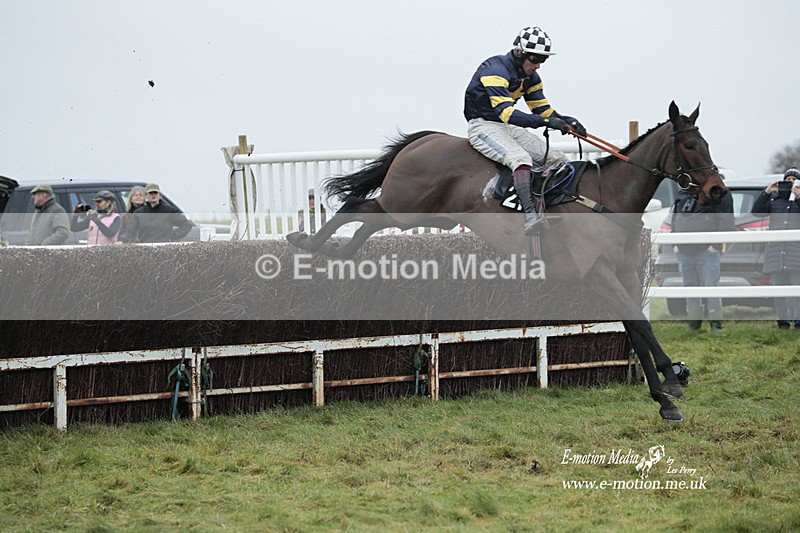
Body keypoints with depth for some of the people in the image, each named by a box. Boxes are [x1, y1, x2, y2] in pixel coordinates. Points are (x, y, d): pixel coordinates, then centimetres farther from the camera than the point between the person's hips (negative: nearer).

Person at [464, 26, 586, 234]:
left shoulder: (530, 77, 8)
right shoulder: (495, 70, -21)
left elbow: (543, 109, 10)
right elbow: (505, 112, -32)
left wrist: (567, 122, -12)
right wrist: (545, 122, -40)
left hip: (508, 128, 9)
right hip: (483, 126, -9)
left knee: (557, 159, -4)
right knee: (521, 158, -36)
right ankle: (531, 214, -49)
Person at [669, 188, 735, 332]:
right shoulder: (683, 194, 17)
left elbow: (726, 220, -8)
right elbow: (675, 219, 23)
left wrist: (717, 244, -14)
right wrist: (674, 243, 12)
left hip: (706, 251, -6)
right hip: (683, 251, 6)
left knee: (710, 286, -8)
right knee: (690, 286, 9)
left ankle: (715, 323, -4)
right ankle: (694, 322, 15)